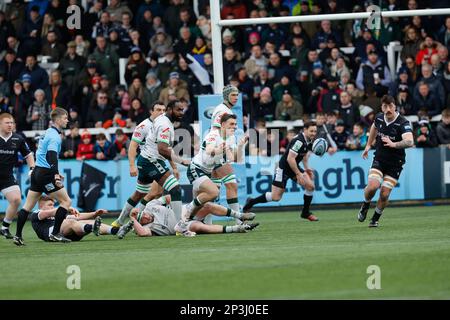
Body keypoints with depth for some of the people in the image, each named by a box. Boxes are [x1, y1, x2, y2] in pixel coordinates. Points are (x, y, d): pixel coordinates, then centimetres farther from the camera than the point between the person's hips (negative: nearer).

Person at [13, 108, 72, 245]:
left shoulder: (49, 132, 16)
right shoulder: (54, 136, -14)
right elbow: (51, 156, -27)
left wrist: (54, 172, 28)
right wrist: (56, 175, -35)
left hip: (37, 171, 10)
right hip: (45, 174, -10)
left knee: (28, 205, 8)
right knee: (66, 201, -3)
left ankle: (18, 236, 7)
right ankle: (55, 234, -5)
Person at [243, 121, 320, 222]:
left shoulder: (309, 140, 1)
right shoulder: (299, 141, -28)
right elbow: (290, 158, -31)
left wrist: (306, 167, 13)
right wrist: (298, 174, -27)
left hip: (294, 167, 8)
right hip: (283, 168, -8)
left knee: (310, 186, -7)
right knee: (276, 197, -7)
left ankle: (305, 213, 9)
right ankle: (251, 202, 14)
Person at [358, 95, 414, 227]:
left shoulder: (403, 123, -21)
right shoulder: (379, 118, -4)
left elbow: (410, 142, -37)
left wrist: (394, 144, -51)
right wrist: (368, 145, 27)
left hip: (395, 163, -3)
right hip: (379, 160, 3)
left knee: (384, 194, -7)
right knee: (372, 186, -20)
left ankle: (375, 219, 17)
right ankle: (365, 206, 11)